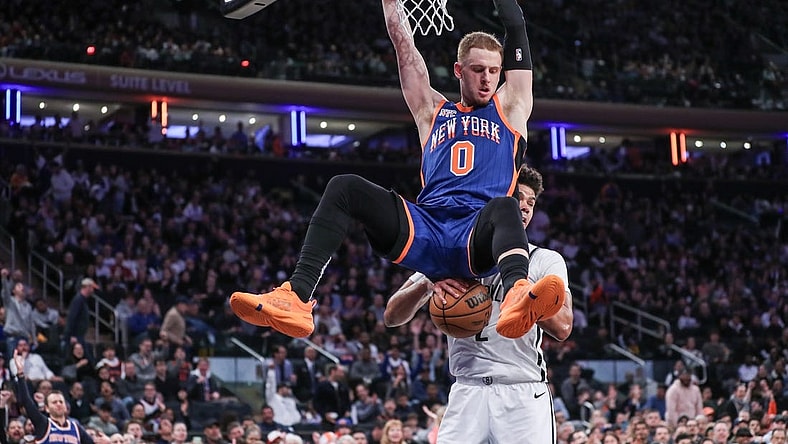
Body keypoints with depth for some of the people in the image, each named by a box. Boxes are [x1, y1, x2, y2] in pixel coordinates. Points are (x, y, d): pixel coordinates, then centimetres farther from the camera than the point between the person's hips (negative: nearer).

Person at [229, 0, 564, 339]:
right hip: (425, 233, 3)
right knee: (344, 188, -18)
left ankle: (518, 297, -72)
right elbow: (403, 43, 27)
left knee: (505, 207, -39)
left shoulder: (509, 107, 23)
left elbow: (515, 27, 21)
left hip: (479, 240, -3)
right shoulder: (433, 111, 29)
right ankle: (296, 297, -36)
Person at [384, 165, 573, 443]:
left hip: (525, 393, -1)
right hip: (468, 393, 1)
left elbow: (562, 327, -11)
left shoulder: (546, 261, 6)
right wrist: (427, 284, -15)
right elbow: (392, 317, 5)